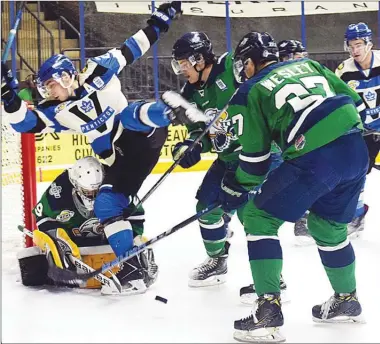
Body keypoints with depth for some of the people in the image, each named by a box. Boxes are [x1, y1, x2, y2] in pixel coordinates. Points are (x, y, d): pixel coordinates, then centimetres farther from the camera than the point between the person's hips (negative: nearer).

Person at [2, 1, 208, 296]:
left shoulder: (96, 73, -4)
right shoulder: (57, 112, 4)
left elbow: (131, 49, 1)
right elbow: (24, 123, -8)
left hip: (145, 134, -5)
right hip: (119, 159, 5)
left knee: (130, 115, -34)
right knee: (107, 206, -6)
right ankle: (131, 270, -5)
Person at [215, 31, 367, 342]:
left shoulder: (251, 91, 9)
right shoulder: (308, 64, 24)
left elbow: (254, 156, 8)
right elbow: (354, 101, 22)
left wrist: (236, 191, 22)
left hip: (315, 160, -7)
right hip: (356, 149, 7)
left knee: (259, 218, 8)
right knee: (328, 227, 28)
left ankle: (269, 309, 1)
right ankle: (347, 301, 40)